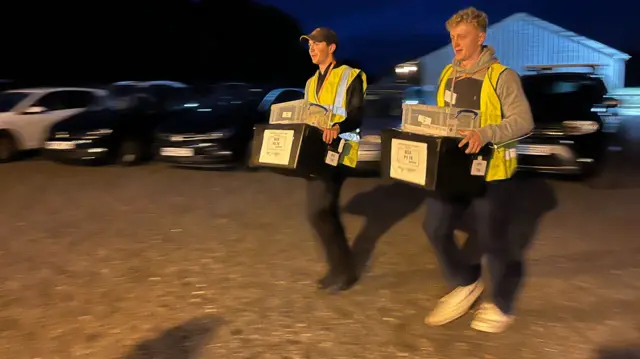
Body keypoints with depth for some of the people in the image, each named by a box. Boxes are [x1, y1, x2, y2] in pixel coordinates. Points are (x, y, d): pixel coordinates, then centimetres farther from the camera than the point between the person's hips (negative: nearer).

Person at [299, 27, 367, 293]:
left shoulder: (350, 76, -4)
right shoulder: (311, 83, 20)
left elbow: (357, 115, -15)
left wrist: (337, 127, -34)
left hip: (338, 152, -8)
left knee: (317, 212, -14)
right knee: (325, 212, 10)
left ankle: (344, 269, 1)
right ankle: (340, 267, 22)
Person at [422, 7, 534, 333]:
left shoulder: (501, 76, -11)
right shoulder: (448, 75, 10)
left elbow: (523, 121, -17)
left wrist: (485, 134, -32)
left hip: (490, 171, -6)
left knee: (491, 239, 5)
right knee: (436, 228, 6)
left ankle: (502, 305, 28)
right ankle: (466, 284, 29)